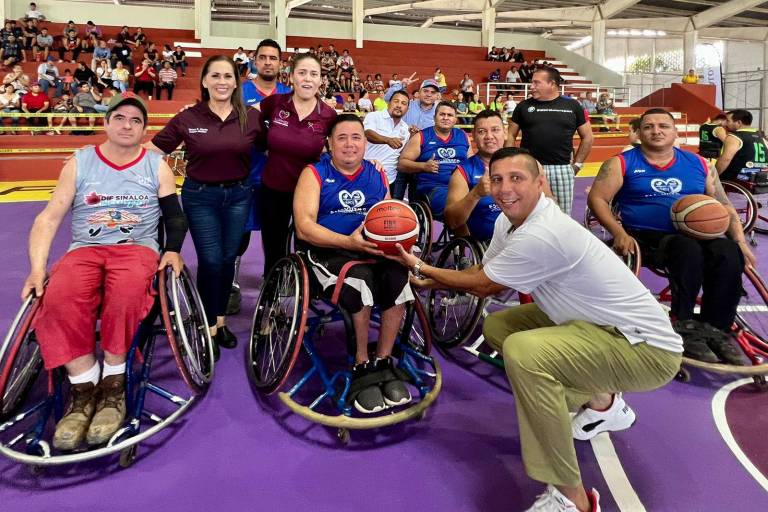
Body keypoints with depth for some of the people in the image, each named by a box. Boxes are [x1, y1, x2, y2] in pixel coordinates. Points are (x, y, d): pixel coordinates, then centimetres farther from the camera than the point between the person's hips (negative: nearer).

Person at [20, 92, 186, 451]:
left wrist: (173, 250, -8)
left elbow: (175, 216, 11)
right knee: (57, 300, -32)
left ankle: (113, 382, -18)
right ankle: (83, 387, -17)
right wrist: (37, 268, -7)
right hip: (84, 249, 1)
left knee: (126, 294, -37)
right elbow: (49, 217, 5)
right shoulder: (79, 163, 9)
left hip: (138, 247, -1)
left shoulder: (157, 166, 10)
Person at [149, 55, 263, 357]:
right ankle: (209, 328, 16)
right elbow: (151, 151, -3)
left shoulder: (252, 117, -5)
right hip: (200, 196, -2)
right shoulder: (187, 119, -8)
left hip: (238, 195, 2)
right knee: (210, 261, -3)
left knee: (228, 259, 11)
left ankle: (221, 320, 31)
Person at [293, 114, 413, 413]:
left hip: (373, 251, 4)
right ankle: (362, 367, -15)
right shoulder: (315, 174, 5)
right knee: (359, 281, -35)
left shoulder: (376, 175, 17)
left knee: (399, 276, -29)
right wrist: (348, 242, -21)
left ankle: (382, 364, -13)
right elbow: (304, 228, -7)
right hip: (329, 251, -3)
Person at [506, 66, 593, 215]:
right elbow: (511, 136, 9)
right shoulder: (524, 106, 4)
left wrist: (577, 164, 6)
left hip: (562, 170, 1)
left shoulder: (572, 106, 5)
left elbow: (587, 137, 11)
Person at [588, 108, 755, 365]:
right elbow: (597, 199, -3)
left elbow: (724, 206, 20)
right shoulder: (622, 163, 7)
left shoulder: (698, 164, 17)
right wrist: (618, 232, -17)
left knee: (729, 253, -29)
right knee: (689, 250, -35)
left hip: (698, 236, 4)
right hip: (648, 238, -3)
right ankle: (683, 325, -19)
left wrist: (740, 240, 5)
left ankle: (717, 330, -15)